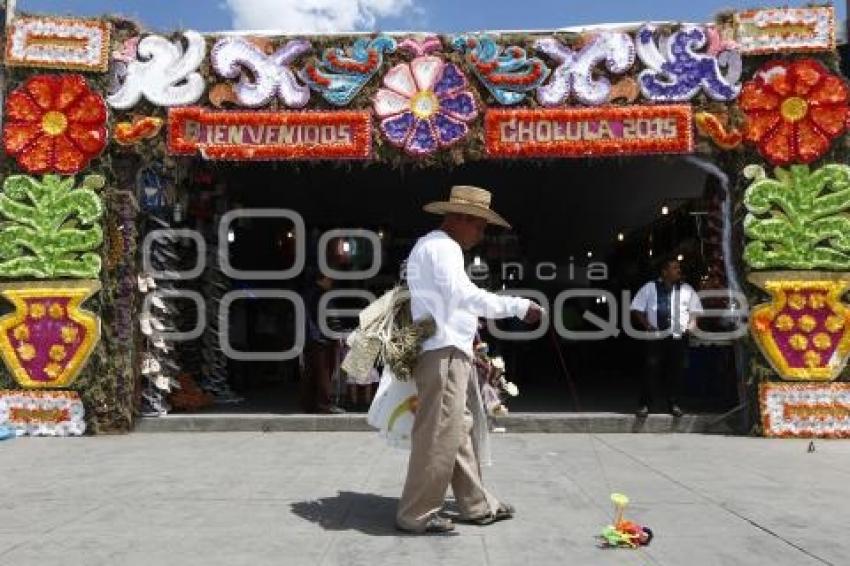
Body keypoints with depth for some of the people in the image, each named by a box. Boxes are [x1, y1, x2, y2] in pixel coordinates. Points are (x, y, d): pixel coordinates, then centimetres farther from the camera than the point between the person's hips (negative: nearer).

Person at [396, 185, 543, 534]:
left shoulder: (438, 247, 23)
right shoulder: (441, 247, -11)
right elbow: (465, 295, -23)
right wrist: (519, 307, -21)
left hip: (451, 352, 11)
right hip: (443, 353, -11)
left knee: (460, 430, 15)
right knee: (439, 434, -6)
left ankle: (477, 506, 24)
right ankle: (416, 514, 3)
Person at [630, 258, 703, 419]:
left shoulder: (687, 289, 7)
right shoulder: (650, 288, -1)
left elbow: (695, 310, 16)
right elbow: (636, 308, 2)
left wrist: (691, 324, -2)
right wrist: (647, 325, -8)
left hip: (679, 337, 3)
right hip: (657, 337, -3)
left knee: (675, 371, 8)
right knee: (652, 370, -4)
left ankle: (673, 403, 22)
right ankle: (644, 404, 6)